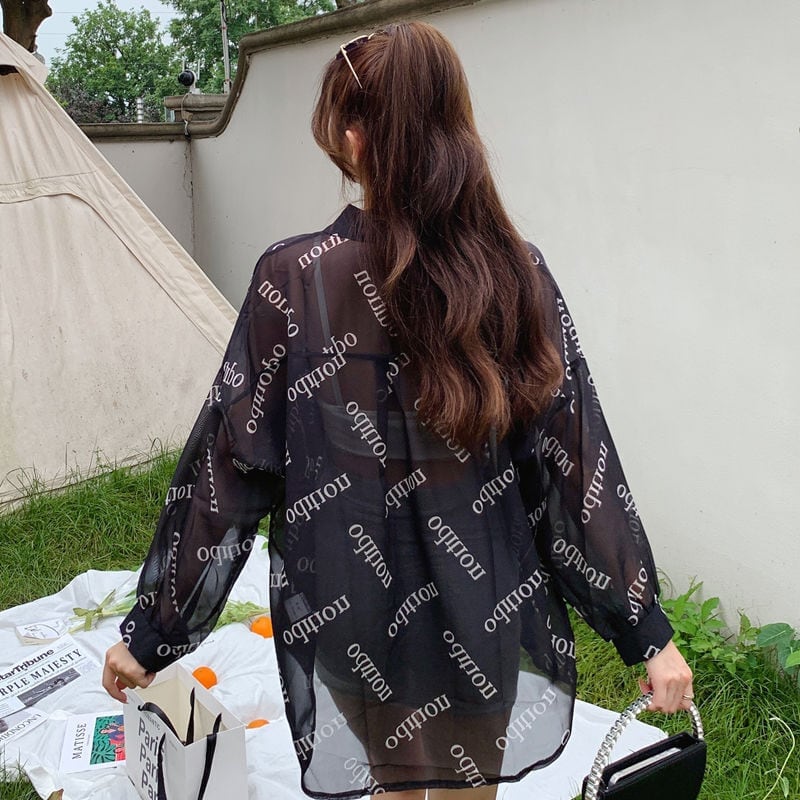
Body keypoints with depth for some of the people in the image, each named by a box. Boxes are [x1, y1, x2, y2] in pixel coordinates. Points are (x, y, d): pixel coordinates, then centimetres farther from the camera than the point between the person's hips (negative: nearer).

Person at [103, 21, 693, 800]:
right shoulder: (517, 273, -11)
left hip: (360, 619, -1)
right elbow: (580, 464, -9)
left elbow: (226, 466, -13)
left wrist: (150, 633, -1)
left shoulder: (296, 280, -18)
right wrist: (648, 631, 0)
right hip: (486, 614, 2)